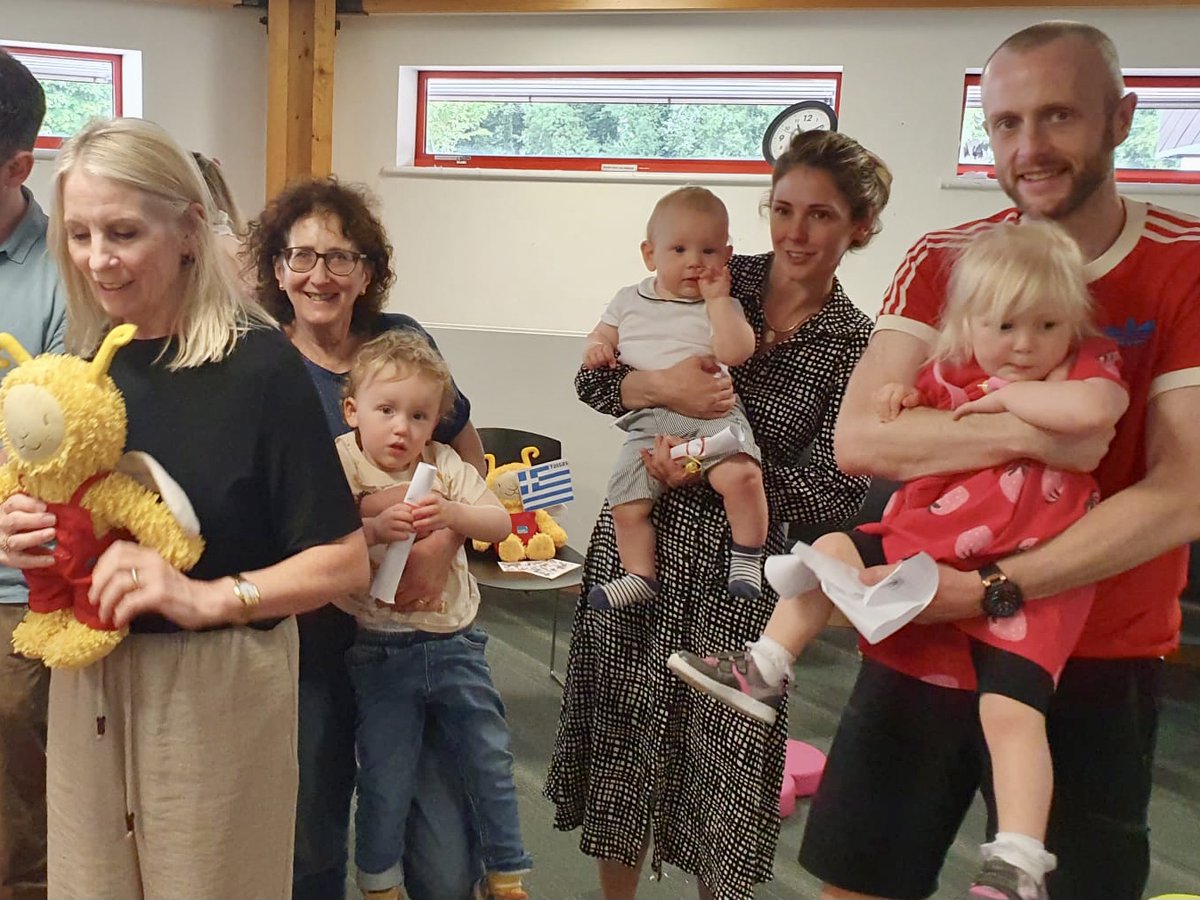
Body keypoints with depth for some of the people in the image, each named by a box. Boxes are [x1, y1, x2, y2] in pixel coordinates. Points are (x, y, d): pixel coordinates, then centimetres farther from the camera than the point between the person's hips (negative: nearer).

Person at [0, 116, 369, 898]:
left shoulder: (258, 364, -15)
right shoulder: (77, 365, 2)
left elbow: (344, 563, -16)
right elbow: (67, 531, 15)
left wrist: (205, 599, -26)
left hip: (217, 691, -5)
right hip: (87, 686, 5)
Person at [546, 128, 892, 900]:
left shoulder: (854, 346, -6)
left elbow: (832, 490, -11)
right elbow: (593, 379, -1)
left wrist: (706, 473, -20)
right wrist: (661, 385, -22)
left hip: (736, 574, -2)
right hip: (637, 544, 2)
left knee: (719, 750, 7)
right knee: (623, 730, 13)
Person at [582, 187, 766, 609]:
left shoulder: (722, 304, 8)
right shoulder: (629, 299, 17)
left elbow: (734, 352, -9)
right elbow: (603, 334, 27)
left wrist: (717, 299, -7)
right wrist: (596, 347, 3)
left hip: (711, 413, -3)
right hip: (648, 422, 3)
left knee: (739, 475, -28)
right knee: (626, 504, -8)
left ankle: (747, 557, -6)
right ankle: (639, 575, 12)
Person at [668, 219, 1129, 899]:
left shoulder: (1091, 365, -4)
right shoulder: (950, 372, 8)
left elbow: (1092, 410, -30)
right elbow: (881, 448, 20)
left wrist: (1007, 394, -16)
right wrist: (902, 399, -1)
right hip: (927, 539, 6)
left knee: (1011, 709, -17)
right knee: (832, 552, 7)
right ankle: (764, 673, 18)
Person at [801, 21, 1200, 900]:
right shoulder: (941, 262, -3)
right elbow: (858, 438, -14)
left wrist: (991, 591, -22)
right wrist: (1031, 434, -26)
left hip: (1095, 660, -2)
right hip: (923, 638, 2)